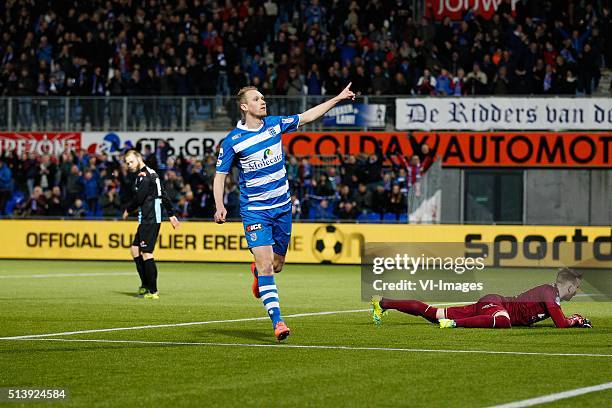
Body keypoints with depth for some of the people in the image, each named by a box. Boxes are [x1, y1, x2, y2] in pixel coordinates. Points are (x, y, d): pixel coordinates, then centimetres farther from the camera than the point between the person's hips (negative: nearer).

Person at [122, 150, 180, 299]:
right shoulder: (151, 173, 18)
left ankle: (152, 291, -12)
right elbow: (163, 196, 21)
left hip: (149, 219, -11)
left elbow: (138, 198, -16)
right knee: (135, 249, 15)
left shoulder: (143, 175, -13)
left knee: (146, 253, -10)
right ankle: (146, 285, 15)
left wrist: (128, 210, 3)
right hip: (151, 218, 11)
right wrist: (171, 215, 24)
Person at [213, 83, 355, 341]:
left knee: (276, 265, 12)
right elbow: (220, 176, -3)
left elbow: (307, 117, 12)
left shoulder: (275, 124, 0)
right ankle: (277, 322, -17)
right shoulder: (232, 141, -9)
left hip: (282, 207, 4)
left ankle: (257, 272, 49)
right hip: (254, 210, -4)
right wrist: (220, 206, -16)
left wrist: (338, 98, 10)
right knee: (265, 263, -17)